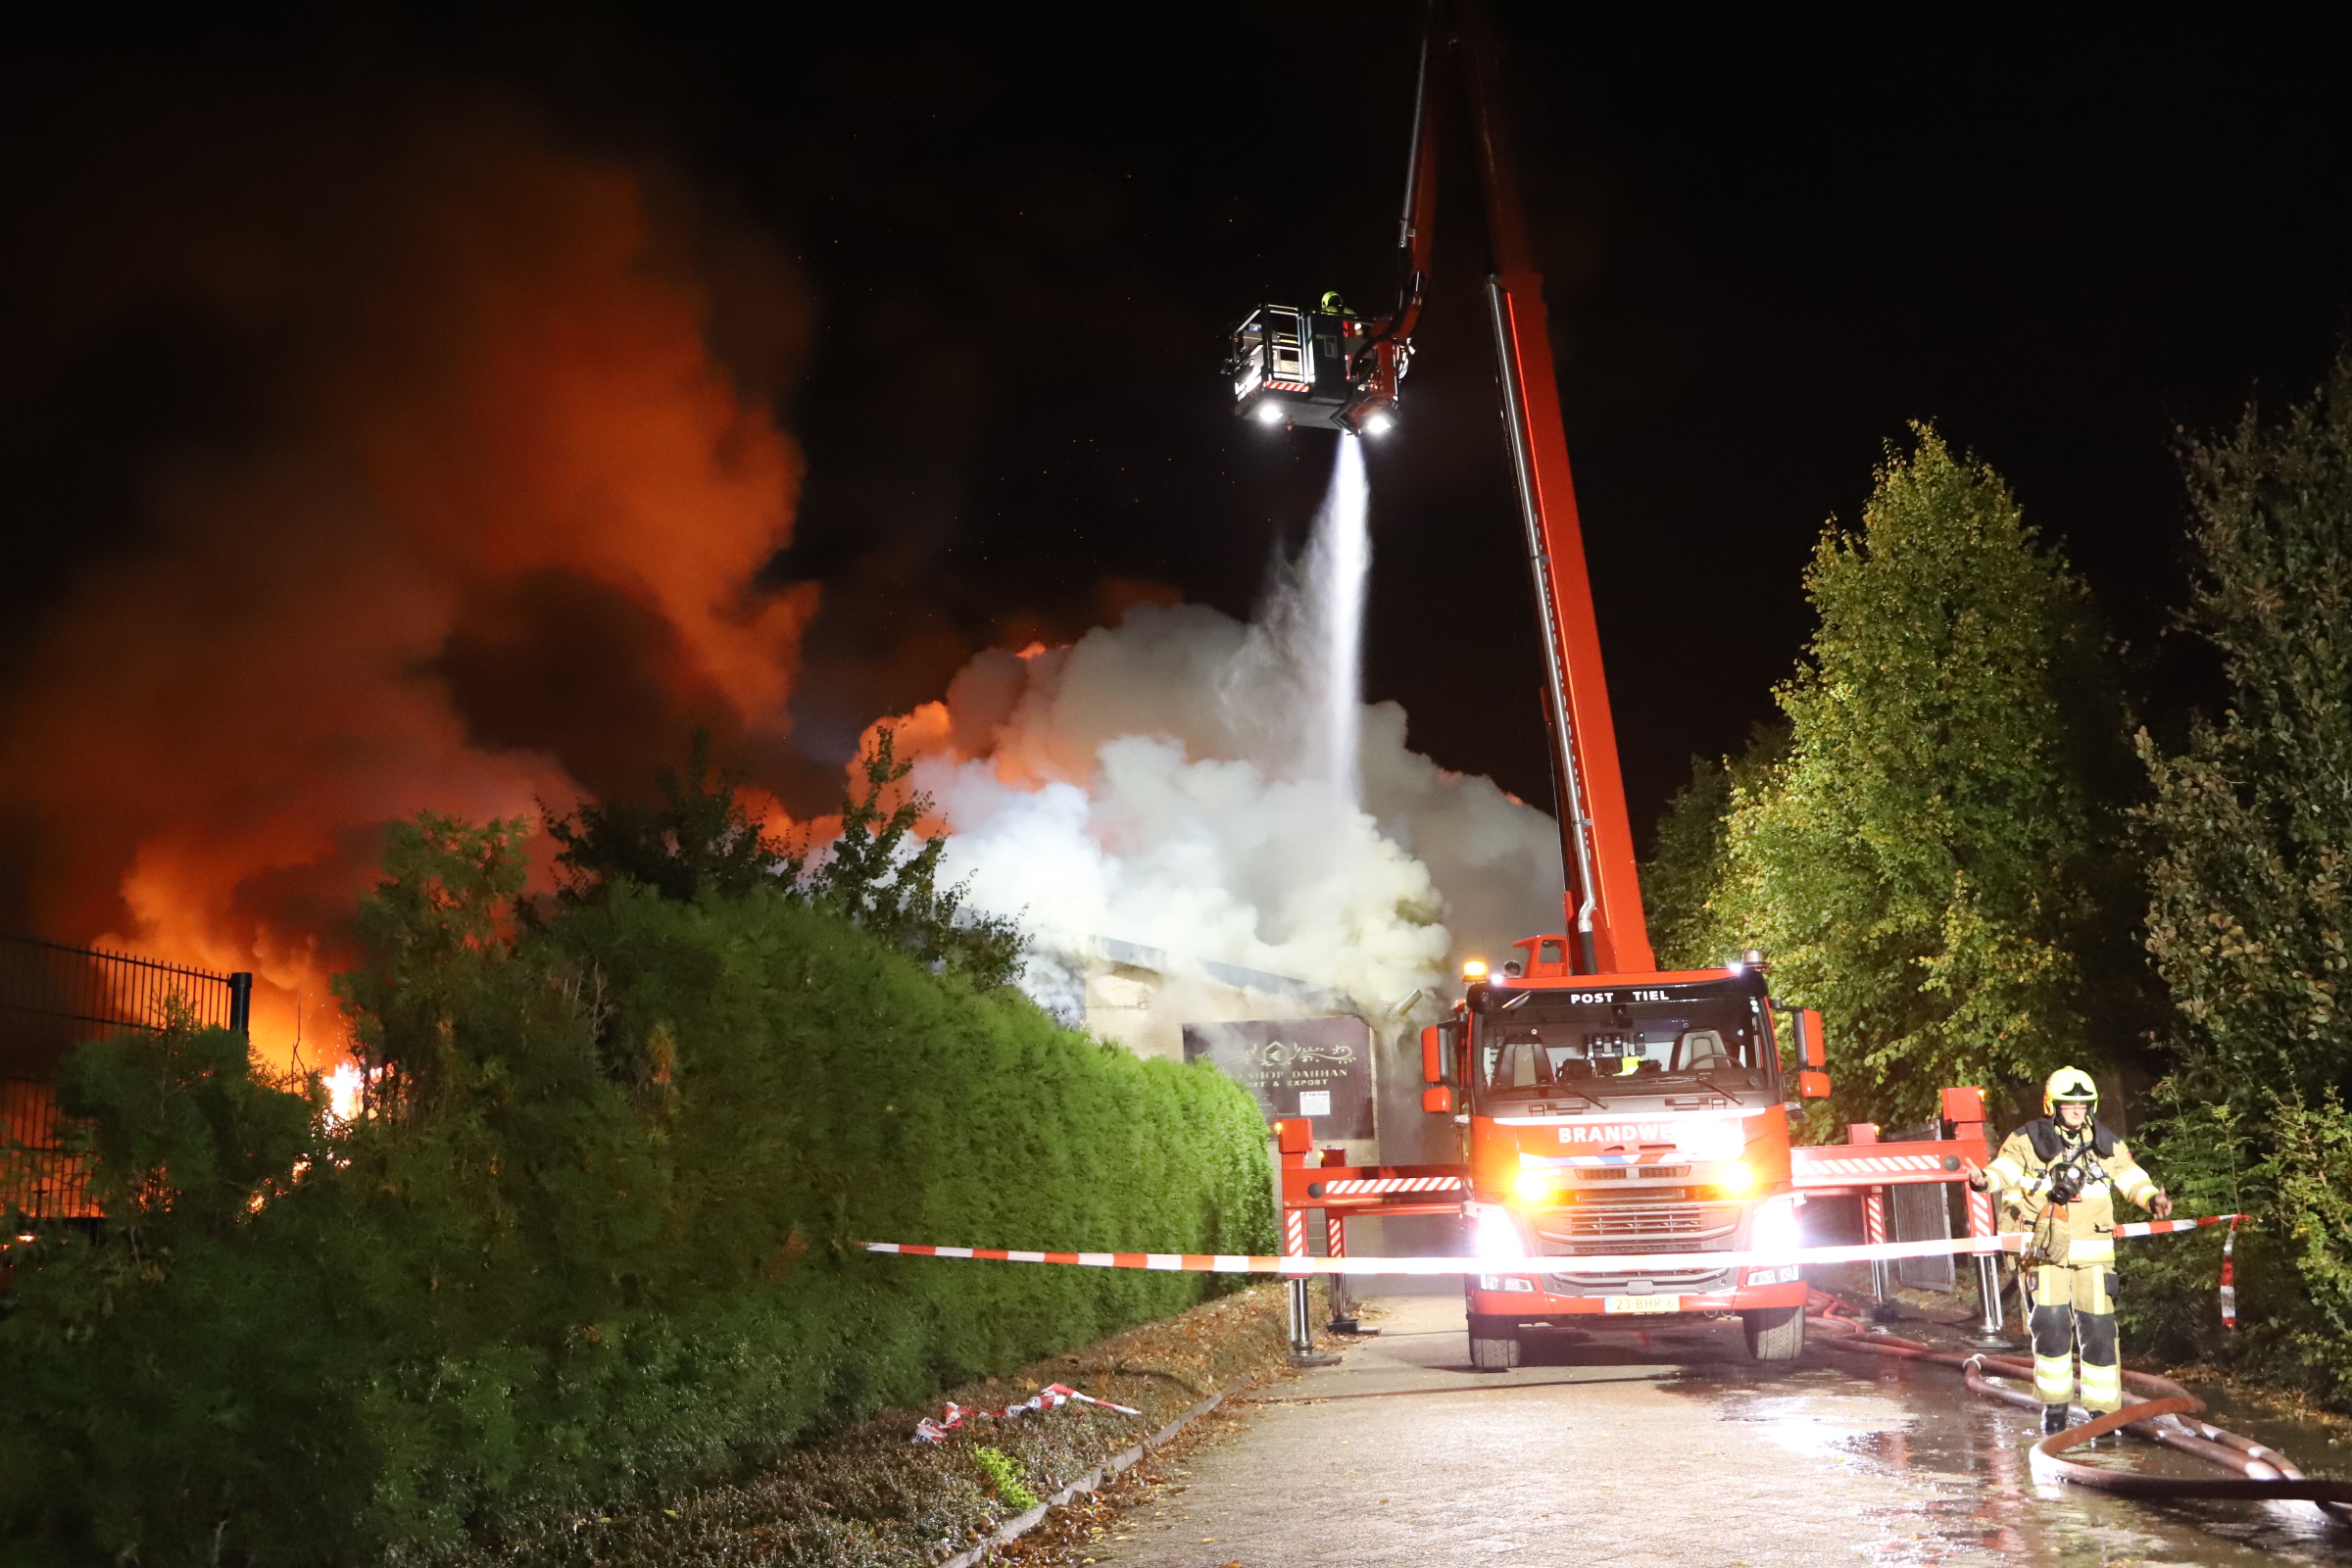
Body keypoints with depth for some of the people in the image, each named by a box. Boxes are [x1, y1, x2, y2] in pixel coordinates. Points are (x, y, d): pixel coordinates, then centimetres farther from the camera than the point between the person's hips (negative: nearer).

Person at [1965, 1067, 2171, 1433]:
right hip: (2045, 1250, -2)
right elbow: (2005, 1169, -7)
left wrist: (2151, 1197, 0)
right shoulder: (2029, 1141, 1)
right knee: (2051, 1323, -9)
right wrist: (1984, 1180, -28)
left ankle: (2104, 1409, 9)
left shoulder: (2105, 1144, 10)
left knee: (2098, 1329, -2)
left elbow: (2130, 1176, 19)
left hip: (2093, 1253, 2)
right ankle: (2053, 1404, 8)